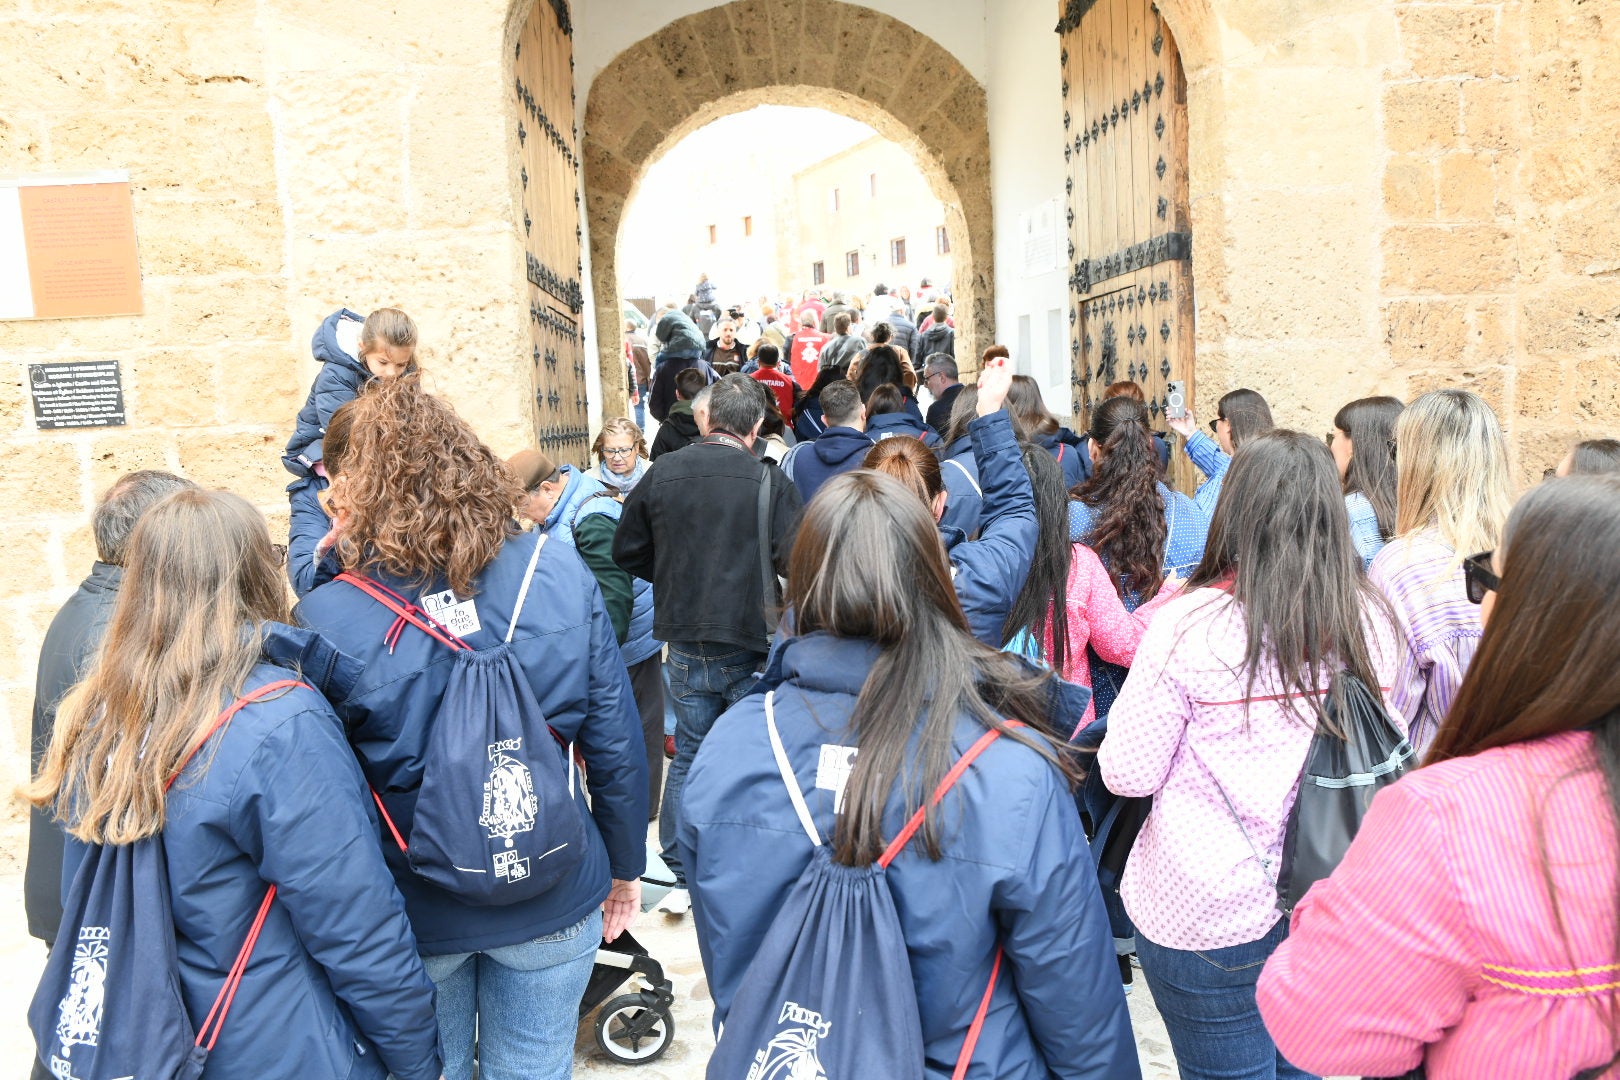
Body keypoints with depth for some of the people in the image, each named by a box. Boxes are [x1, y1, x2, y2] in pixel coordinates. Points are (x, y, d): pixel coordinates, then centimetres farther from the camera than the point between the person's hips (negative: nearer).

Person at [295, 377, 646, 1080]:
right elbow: (617, 745, -7)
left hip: (410, 913, -1)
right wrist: (624, 867, 7)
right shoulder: (560, 576, -14)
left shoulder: (325, 620, -20)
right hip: (552, 904, 2)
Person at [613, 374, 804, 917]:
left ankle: (682, 878, 23)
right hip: (750, 645, -3)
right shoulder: (769, 481, -13)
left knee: (689, 755, 16)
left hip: (686, 642, 3)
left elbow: (628, 551, 7)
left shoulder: (662, 475, -2)